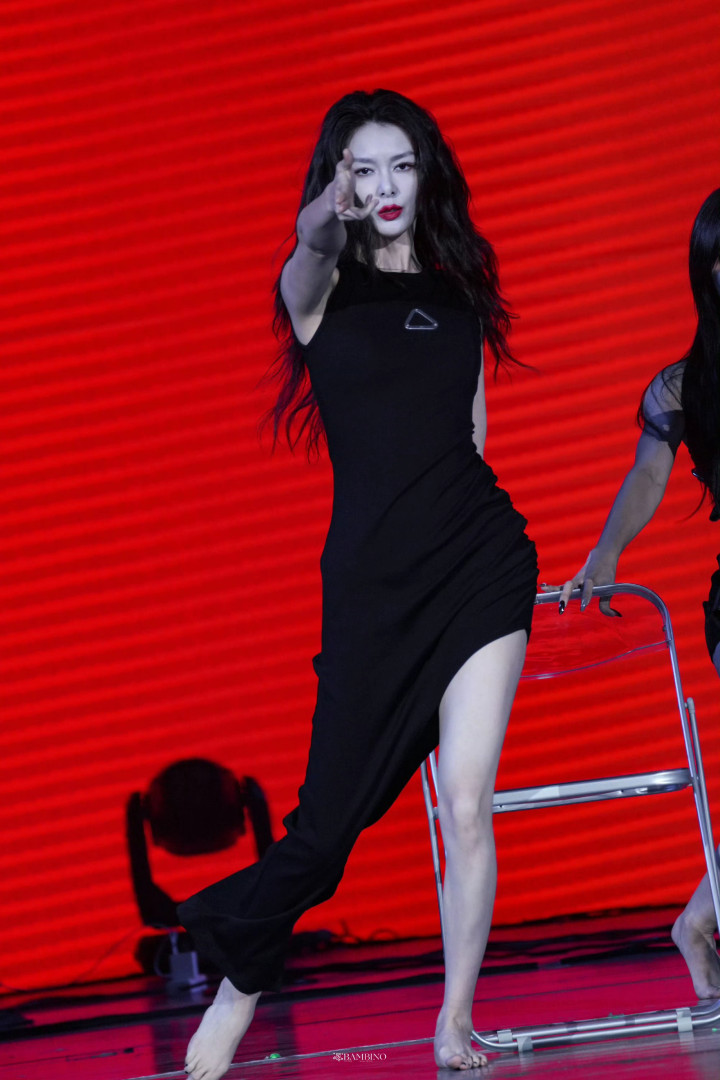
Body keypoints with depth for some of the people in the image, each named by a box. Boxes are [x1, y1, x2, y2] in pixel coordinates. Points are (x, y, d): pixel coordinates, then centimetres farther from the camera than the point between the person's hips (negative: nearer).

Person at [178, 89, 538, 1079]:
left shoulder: (461, 298, 13)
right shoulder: (323, 287, 3)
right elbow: (304, 270, -23)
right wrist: (323, 226, -45)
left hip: (482, 559, 2)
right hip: (371, 577, -2)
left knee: (466, 805, -5)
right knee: (333, 812, -2)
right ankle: (237, 988, 18)